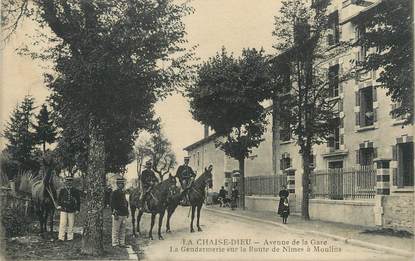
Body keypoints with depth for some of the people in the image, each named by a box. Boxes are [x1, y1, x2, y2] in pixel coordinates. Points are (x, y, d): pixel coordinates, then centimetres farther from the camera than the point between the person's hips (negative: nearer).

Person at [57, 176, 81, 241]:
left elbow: (78, 201, 7)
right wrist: (59, 205, 5)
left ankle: (70, 237, 15)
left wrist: (77, 209, 3)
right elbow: (59, 198, 19)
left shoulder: (75, 191, 2)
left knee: (70, 224, 5)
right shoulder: (62, 190, 4)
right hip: (63, 210, 0)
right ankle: (61, 237, -2)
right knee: (62, 224, -7)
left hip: (71, 210, 0)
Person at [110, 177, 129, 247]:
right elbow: (112, 204, -13)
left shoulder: (123, 193, 16)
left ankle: (122, 243, 17)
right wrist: (115, 214, -18)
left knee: (123, 230, 11)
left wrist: (127, 212, 17)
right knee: (116, 230, -1)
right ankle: (115, 243, 4)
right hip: (117, 215, -8)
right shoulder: (114, 193, -8)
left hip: (124, 215, 8)